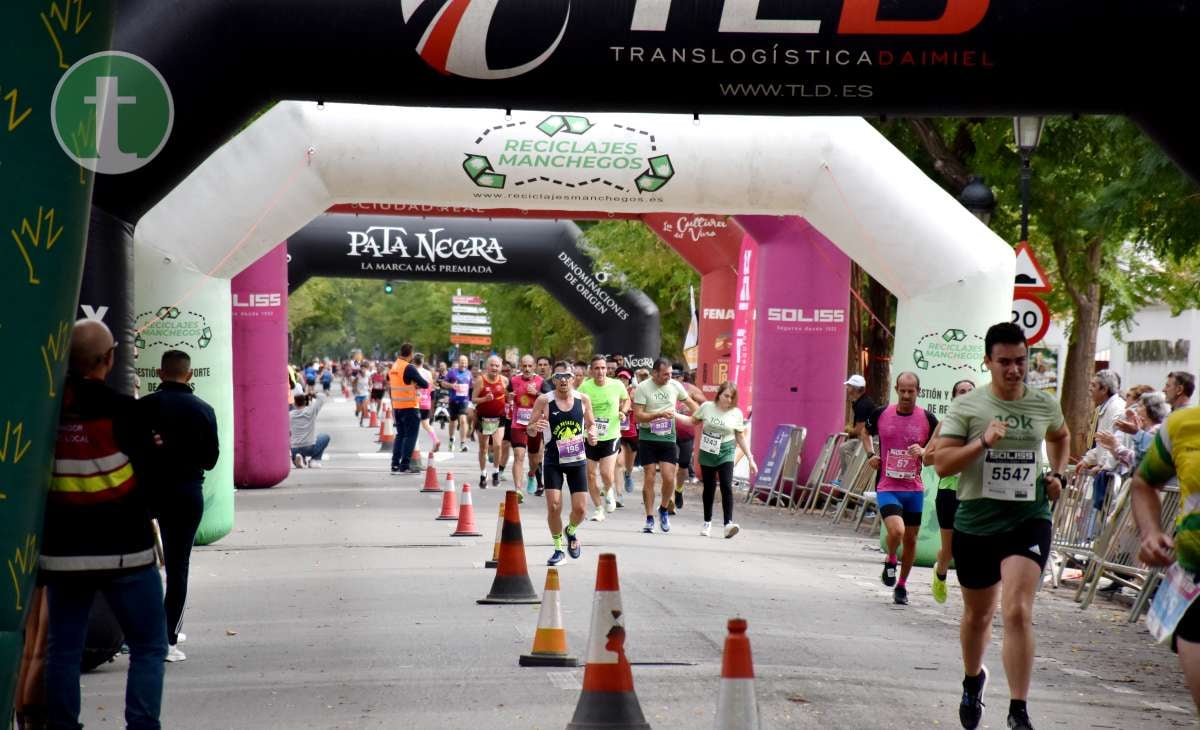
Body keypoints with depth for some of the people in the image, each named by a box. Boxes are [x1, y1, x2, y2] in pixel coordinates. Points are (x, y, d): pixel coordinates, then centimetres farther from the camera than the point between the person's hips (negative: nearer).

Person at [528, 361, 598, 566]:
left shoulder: (583, 399, -3)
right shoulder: (544, 401, -10)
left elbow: (591, 424, 11)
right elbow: (530, 428, -4)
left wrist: (591, 434, -11)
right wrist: (535, 427, -28)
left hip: (577, 460, 2)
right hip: (553, 462, -2)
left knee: (580, 508, -1)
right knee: (554, 506, -11)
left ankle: (571, 532, 34)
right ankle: (558, 548, 11)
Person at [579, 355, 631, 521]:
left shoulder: (617, 385, -7)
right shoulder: (585, 387, -8)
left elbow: (626, 400, 13)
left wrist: (623, 411, -4)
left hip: (611, 436, -1)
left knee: (606, 474, -15)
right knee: (591, 475, 6)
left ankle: (609, 492, 20)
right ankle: (599, 509, 24)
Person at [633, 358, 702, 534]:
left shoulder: (675, 386, 5)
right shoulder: (643, 388, -6)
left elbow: (691, 403, 19)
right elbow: (637, 416, -11)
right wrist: (660, 414, -20)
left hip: (668, 438, 2)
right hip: (647, 438, -2)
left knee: (669, 478, -7)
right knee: (649, 478, 0)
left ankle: (664, 510, 19)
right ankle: (650, 518, 9)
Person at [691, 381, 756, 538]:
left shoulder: (736, 413, -3)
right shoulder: (707, 407, -3)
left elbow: (740, 438, 3)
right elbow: (693, 421, 17)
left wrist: (750, 459, 1)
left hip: (725, 453, -1)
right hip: (707, 453, 1)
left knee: (726, 486, -16)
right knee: (709, 488, 9)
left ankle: (728, 523, -22)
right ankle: (707, 522, 25)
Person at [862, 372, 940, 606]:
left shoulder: (928, 419, -2)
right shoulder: (880, 414, -1)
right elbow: (866, 432, 20)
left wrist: (923, 452, -15)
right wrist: (870, 454, 4)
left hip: (914, 489, 2)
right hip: (887, 488, -2)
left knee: (910, 539, 9)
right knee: (896, 531, -22)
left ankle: (901, 586, 28)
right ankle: (890, 562, 11)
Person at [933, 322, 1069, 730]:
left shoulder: (1044, 405, 3)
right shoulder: (967, 406, -6)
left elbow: (1061, 437, 27)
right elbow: (941, 464, -12)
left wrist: (1057, 474, 11)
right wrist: (984, 442, -24)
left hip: (1029, 519, 0)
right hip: (976, 522, 0)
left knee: (1017, 612, -18)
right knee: (978, 614, 17)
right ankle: (973, 679, 46)